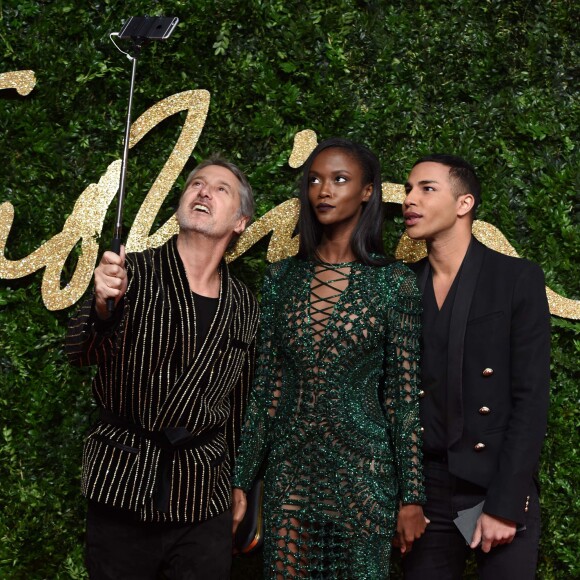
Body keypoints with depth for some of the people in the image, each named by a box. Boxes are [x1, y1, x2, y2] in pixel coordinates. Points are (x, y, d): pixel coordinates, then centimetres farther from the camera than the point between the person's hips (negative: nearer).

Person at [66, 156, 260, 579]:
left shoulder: (243, 306, 7)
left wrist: (241, 486, 17)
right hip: (122, 486, -2)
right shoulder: (135, 273, -2)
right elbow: (83, 355, -13)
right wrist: (103, 306, -32)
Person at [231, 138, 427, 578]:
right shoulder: (282, 277, 5)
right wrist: (241, 480, 6)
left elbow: (404, 396, -3)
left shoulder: (394, 283, -4)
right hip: (290, 469, 3)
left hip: (362, 469, -3)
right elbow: (265, 387, 8)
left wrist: (412, 496, -4)